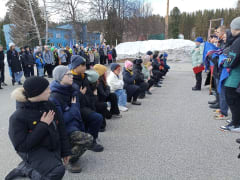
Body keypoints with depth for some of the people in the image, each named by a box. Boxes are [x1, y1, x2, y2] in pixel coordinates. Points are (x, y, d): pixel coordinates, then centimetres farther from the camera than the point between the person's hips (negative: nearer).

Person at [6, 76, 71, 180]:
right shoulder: (18, 117, -19)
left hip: (54, 148, 6)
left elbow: (61, 128, 3)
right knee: (58, 171, -25)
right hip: (34, 151, -6)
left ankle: (25, 167, 19)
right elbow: (21, 146, -20)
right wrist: (43, 126, -23)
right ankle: (27, 169, 0)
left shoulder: (49, 105, -4)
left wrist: (65, 151, 6)